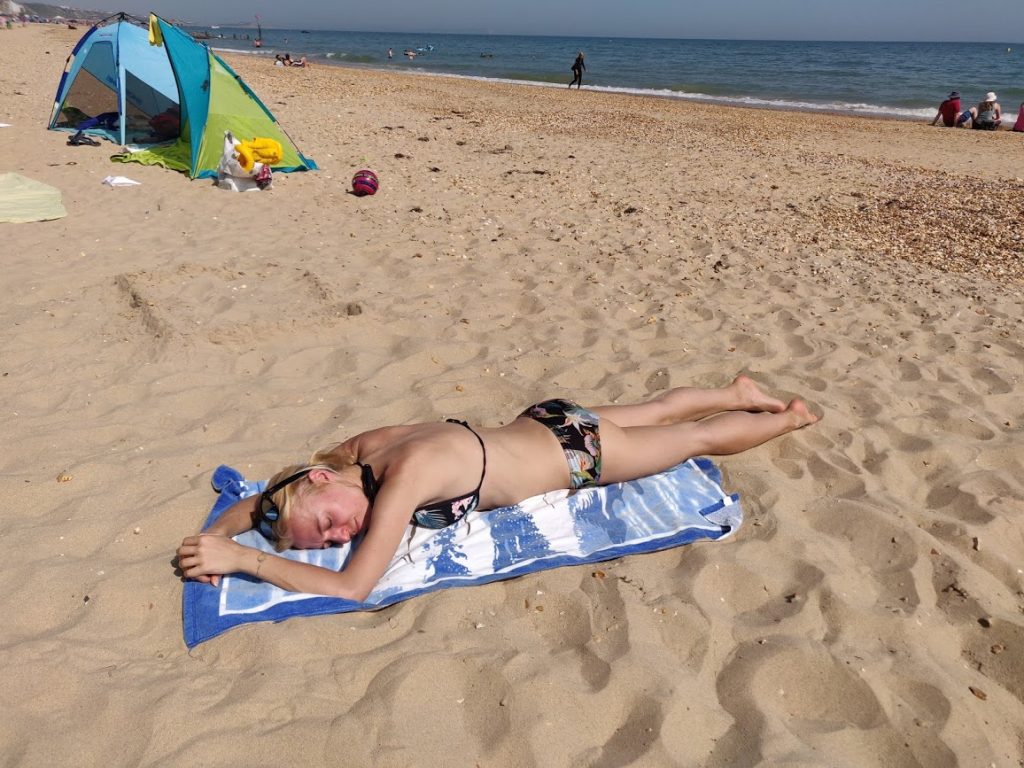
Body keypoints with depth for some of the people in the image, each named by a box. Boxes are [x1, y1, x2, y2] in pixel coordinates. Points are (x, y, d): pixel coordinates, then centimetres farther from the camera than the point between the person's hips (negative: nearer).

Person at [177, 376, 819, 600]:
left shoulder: (408, 470, -37)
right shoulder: (361, 445, -14)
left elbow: (353, 586, -39)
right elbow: (263, 497, 0)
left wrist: (240, 556, -36)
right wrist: (219, 532, -18)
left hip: (579, 451, -6)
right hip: (543, 422, 6)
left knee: (698, 439, 18)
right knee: (657, 411, 30)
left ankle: (792, 417, 43)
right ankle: (739, 392, 54)